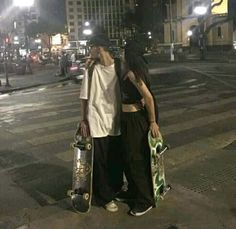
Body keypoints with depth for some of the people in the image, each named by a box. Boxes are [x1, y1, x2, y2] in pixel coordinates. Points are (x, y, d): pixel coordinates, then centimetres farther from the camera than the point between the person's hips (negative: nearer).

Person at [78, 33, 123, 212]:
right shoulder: (92, 69, -6)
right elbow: (85, 97, -1)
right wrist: (83, 120, -2)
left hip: (116, 121, 2)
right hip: (97, 122, -2)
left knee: (117, 160, 16)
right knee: (100, 161, 6)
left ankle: (116, 189, 40)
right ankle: (106, 197, 23)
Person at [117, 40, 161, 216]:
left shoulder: (132, 73, -20)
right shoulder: (135, 69, 8)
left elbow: (148, 97, -24)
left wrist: (153, 122, -20)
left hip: (135, 119, -10)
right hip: (128, 117, 10)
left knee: (137, 159, 1)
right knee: (128, 157, 20)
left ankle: (146, 200, 16)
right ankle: (133, 191, 37)